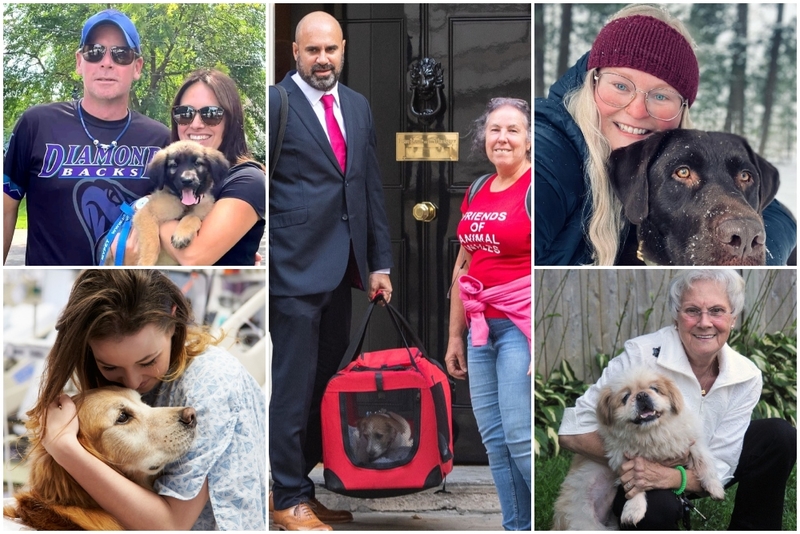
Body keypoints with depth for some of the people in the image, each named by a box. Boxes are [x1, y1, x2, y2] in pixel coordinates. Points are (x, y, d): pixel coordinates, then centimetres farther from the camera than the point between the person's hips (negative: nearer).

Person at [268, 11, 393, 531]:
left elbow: (372, 187, 15)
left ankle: (306, 483, 22)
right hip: (295, 269, -6)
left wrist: (379, 263, 13)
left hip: (341, 270, 6)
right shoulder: (275, 103, -6)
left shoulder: (357, 106, 14)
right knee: (293, 386, 0)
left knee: (326, 382, 11)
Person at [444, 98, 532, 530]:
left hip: (522, 326, -7)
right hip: (482, 326, 7)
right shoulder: (476, 193, 12)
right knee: (494, 438, 7)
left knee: (519, 436, -10)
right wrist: (455, 335, 17)